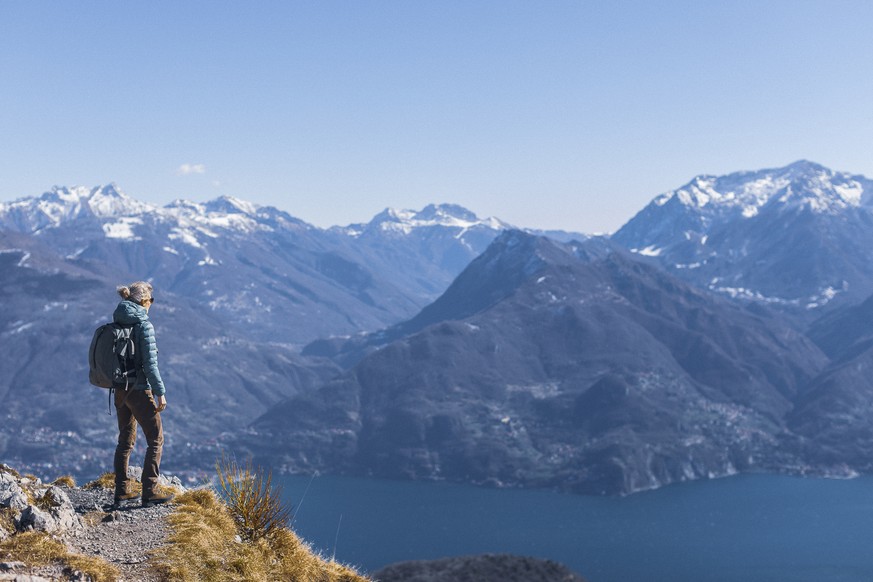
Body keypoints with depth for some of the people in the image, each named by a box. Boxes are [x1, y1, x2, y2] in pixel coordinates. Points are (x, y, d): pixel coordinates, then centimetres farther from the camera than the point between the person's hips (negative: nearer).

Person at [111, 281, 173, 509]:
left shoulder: (116, 324, 6)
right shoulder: (144, 325, -15)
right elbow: (150, 364, -18)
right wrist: (160, 393, -13)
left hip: (119, 389, 7)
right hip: (139, 390, -7)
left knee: (125, 440, 16)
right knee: (156, 440, 3)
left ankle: (121, 491, 19)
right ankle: (149, 493, 0)